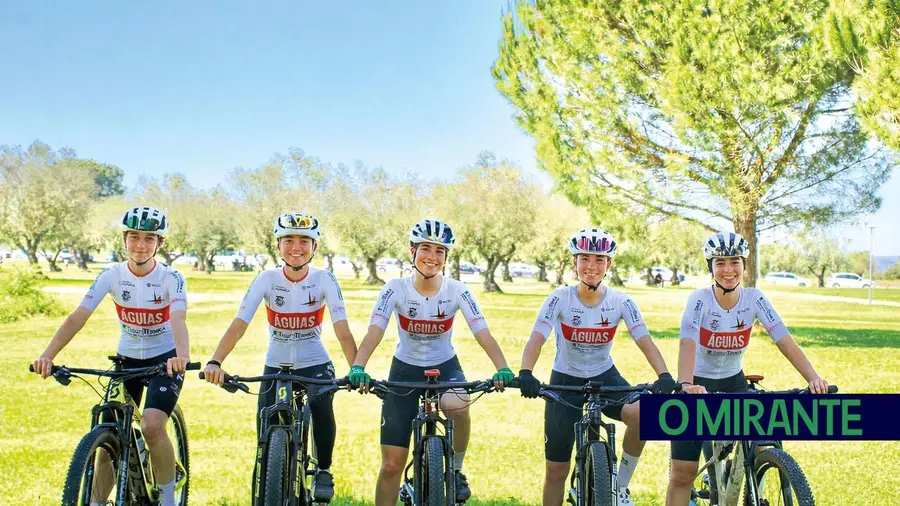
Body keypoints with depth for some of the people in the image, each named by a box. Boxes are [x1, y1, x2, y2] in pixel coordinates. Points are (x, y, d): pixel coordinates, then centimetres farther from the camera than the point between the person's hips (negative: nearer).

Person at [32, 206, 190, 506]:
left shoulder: (171, 279, -16)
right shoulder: (111, 276, -10)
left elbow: (178, 320, -33)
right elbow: (78, 317, -18)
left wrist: (182, 356, -54)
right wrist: (48, 355, -33)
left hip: (165, 360, -3)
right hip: (127, 359, 3)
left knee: (152, 425, -24)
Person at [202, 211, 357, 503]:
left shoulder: (324, 280, -13)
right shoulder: (267, 279, -12)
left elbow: (342, 331, -20)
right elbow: (239, 325, -22)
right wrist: (215, 362, -37)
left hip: (315, 364, -2)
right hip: (276, 366, 2)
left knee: (321, 406, -31)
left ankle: (324, 471, -6)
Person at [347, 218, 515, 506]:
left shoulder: (457, 291, -14)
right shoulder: (395, 289, -16)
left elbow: (483, 335, -22)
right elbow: (374, 332, -27)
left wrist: (503, 369, -40)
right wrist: (357, 367, -45)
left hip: (445, 367, 0)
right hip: (405, 370, 0)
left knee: (457, 406, -36)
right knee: (392, 464, -3)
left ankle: (456, 471, -9)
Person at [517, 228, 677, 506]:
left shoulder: (621, 301, -12)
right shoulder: (560, 299, -16)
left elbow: (645, 342, -18)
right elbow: (536, 339, -26)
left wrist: (664, 376, -36)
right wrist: (525, 373, -45)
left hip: (605, 377, 1)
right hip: (565, 381, -1)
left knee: (642, 414, -31)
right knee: (556, 469, 0)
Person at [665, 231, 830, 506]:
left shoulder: (754, 298, -11)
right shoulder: (700, 298, -20)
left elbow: (784, 340, -19)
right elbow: (687, 342, -34)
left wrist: (814, 378, -33)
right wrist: (686, 385, -51)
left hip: (733, 382, 3)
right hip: (699, 385, -3)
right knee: (682, 473, -5)